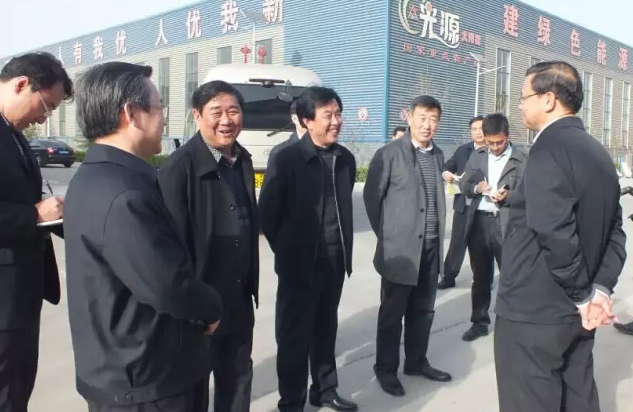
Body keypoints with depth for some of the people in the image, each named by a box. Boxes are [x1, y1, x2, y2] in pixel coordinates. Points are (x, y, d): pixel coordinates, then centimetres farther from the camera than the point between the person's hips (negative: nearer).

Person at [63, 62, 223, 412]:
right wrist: (211, 308, -9)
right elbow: (170, 287, -29)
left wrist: (202, 306, 2)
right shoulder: (122, 195, -28)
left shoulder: (96, 177, 6)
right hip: (144, 383, -9)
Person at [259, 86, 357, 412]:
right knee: (294, 336, 7)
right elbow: (267, 212, -8)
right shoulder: (287, 160, -12)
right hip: (299, 266, -5)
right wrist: (286, 252, -1)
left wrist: (344, 249, 12)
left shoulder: (346, 159, 4)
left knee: (325, 330, 18)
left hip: (334, 263, 5)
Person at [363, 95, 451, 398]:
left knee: (423, 309, 15)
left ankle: (416, 362, 31)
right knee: (392, 312, 5)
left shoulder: (438, 155, 10)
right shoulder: (389, 153, -9)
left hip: (431, 247, 6)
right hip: (400, 247, -6)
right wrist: (386, 234, -1)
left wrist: (438, 235, 10)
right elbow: (371, 196, -5)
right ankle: (386, 368, 20)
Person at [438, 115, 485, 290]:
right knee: (457, 242, 9)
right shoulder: (463, 150, 9)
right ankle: (448, 277, 18)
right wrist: (446, 173, -11)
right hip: (463, 205, 3)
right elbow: (447, 166, 11)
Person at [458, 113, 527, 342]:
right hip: (478, 222, 4)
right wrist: (476, 187, -10)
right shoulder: (477, 155, 10)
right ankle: (479, 322, 28)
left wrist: (507, 196, -25)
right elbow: (463, 184, 11)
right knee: (480, 277, 15)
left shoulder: (521, 159, -4)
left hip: (506, 225, -4)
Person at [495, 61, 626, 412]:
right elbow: (615, 233, 11)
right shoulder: (598, 153, 11)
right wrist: (600, 290, 3)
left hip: (533, 311, -9)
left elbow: (556, 236, -24)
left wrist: (584, 296, -11)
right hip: (577, 313, 9)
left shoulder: (549, 148, -17)